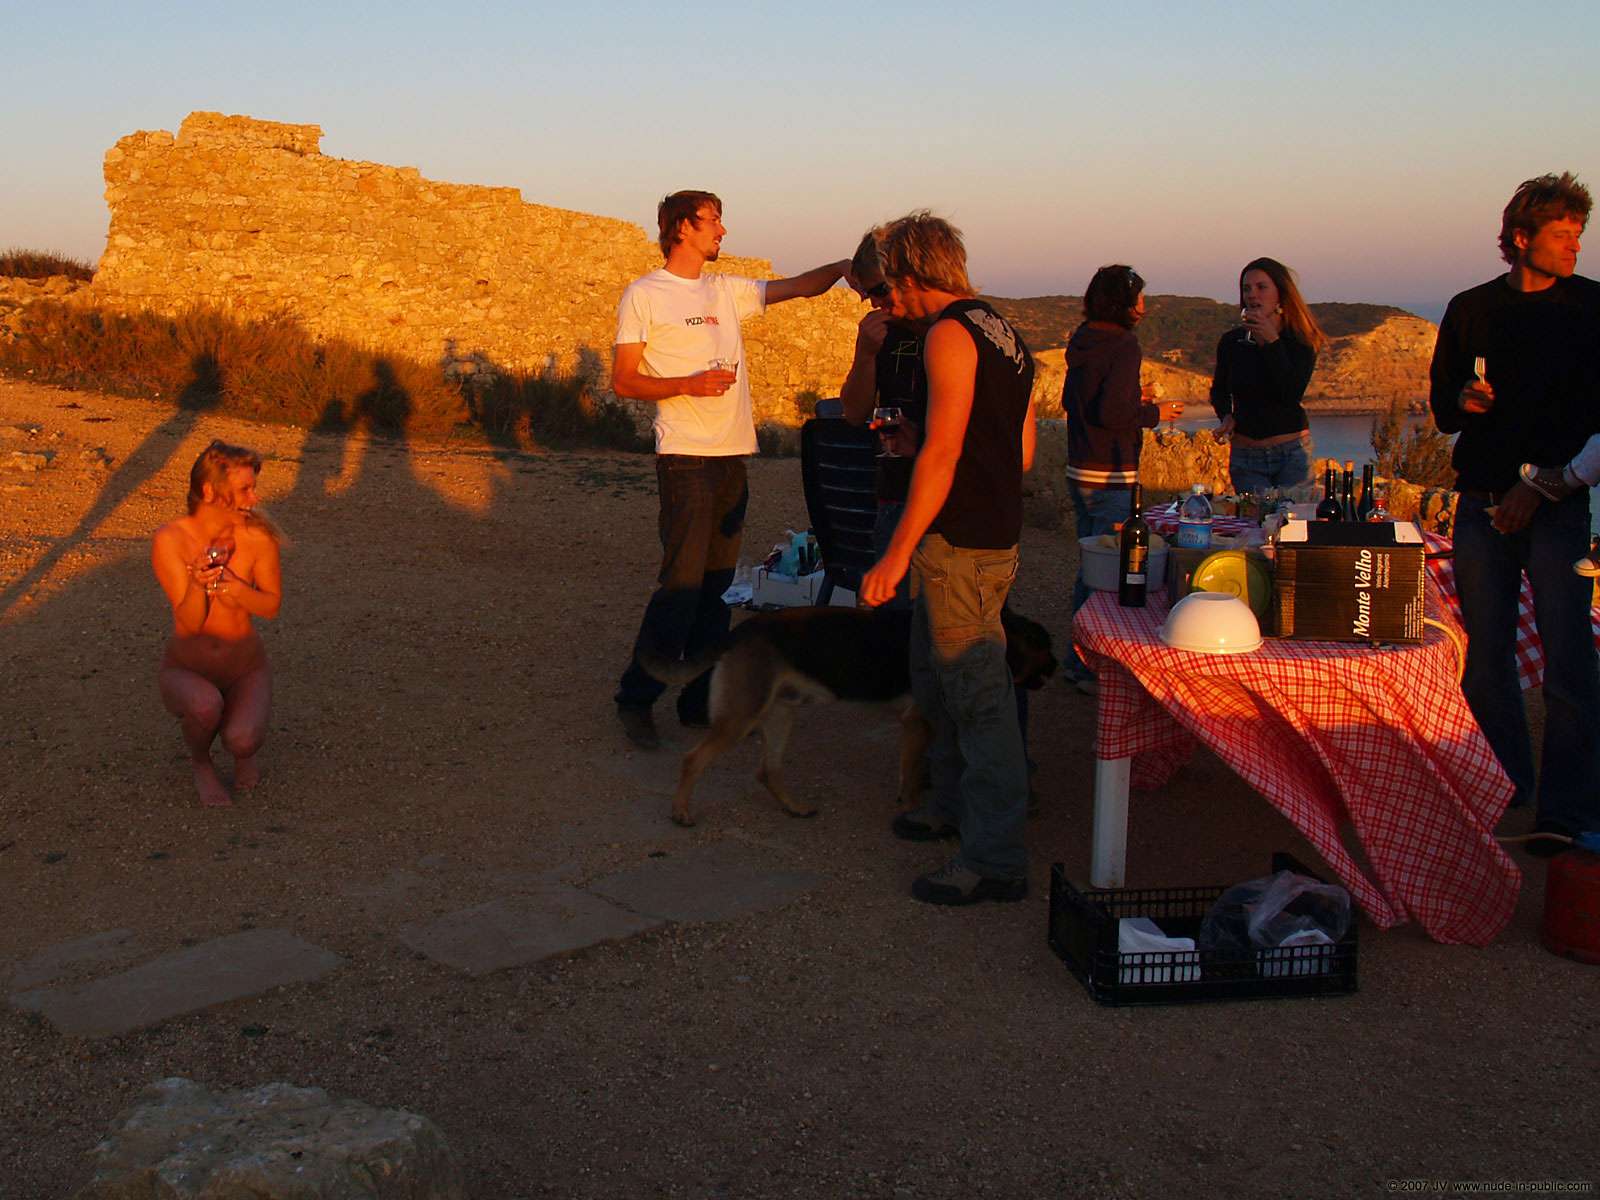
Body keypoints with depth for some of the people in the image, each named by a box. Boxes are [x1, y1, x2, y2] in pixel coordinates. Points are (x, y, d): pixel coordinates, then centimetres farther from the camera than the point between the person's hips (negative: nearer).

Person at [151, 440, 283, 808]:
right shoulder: (170, 540, -17)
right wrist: (199, 582, -38)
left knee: (242, 742, -28)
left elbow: (271, 606, -6)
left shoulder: (257, 536, -12)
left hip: (245, 669, 1)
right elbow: (190, 621, -17)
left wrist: (230, 583, -25)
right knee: (206, 706, -36)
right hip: (187, 670, -1)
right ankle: (200, 761, 0)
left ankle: (242, 741, 13)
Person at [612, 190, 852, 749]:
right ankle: (636, 698, 3)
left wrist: (842, 266, -1)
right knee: (682, 583, -10)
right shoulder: (644, 295, -1)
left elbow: (796, 287, 18)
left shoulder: (726, 290, 16)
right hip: (686, 456, -7)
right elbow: (623, 381, -4)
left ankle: (700, 701, 17)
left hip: (733, 456, 7)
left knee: (717, 583, 9)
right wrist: (689, 384, -16)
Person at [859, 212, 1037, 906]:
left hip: (960, 544, -10)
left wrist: (897, 554, -22)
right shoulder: (1003, 334, 16)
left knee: (977, 694, -7)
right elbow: (1023, 452, 19)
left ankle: (996, 860, -2)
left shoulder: (950, 335, -13)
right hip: (996, 531, 10)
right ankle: (955, 803, 38)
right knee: (934, 677, 23)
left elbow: (942, 451, -22)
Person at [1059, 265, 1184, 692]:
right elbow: (1111, 414, -24)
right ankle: (1090, 666, 1)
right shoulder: (1123, 345, -16)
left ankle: (1079, 657, 27)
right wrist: (1154, 413, -7)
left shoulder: (1082, 343, 10)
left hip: (1080, 471, 9)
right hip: (1110, 476, -9)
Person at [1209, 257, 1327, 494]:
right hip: (1245, 457, 2)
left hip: (1292, 452, -2)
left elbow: (1291, 396, -18)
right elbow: (1219, 390, 21)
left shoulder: (1301, 342, -3)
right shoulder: (1232, 341, 4)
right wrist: (1226, 415, 0)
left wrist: (1271, 342, -19)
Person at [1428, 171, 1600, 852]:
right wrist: (1462, 400, -8)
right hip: (1482, 505, 3)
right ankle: (1505, 788, 19)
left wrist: (1539, 487, -8)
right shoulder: (1471, 310, 11)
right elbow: (1442, 408, 16)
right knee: (1486, 654, 6)